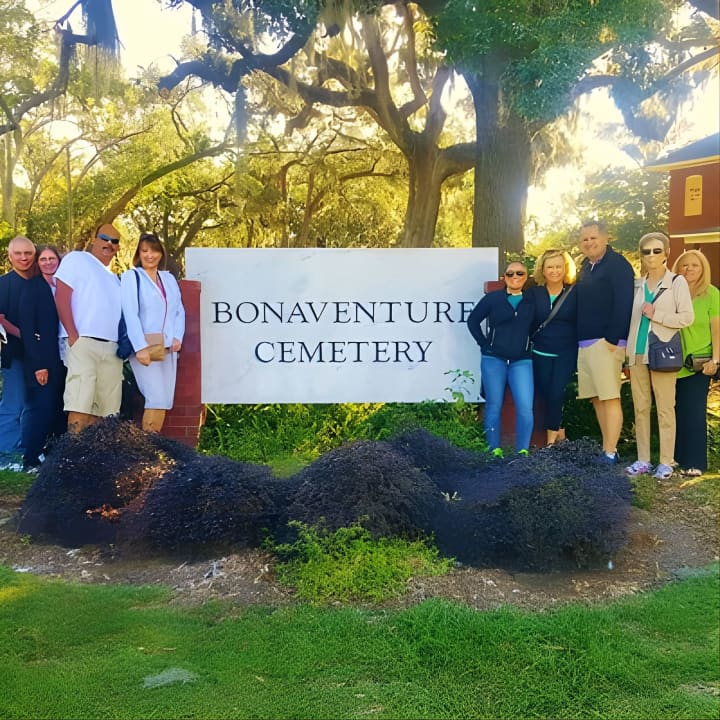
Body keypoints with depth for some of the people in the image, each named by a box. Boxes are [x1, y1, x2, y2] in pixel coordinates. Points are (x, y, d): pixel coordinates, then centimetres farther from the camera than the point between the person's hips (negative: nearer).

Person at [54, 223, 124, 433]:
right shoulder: (77, 259, 7)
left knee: (102, 408, 1)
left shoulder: (114, 278, 28)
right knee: (81, 405, -14)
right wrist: (73, 335, -13)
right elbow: (61, 295, -4)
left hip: (112, 347, 7)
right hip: (83, 342, -6)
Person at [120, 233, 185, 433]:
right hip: (145, 348, -5)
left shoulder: (169, 279, 18)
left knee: (165, 402, 1)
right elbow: (130, 314, -9)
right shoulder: (131, 276, 1)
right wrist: (141, 347, -18)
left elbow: (180, 311, 15)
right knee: (157, 400, -15)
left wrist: (178, 338, -2)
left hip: (168, 349, 6)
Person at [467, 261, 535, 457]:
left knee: (525, 408, -10)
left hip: (521, 361, 1)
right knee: (494, 406, 5)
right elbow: (473, 320, 6)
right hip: (493, 360, -1)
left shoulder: (531, 302, 6)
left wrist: (530, 345, 1)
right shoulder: (493, 298, 2)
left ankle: (523, 450, 2)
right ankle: (494, 449, 15)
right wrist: (484, 343, 1)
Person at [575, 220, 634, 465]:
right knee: (597, 399, 11)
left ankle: (611, 453, -6)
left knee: (610, 398, -8)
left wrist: (613, 338, -21)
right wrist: (577, 338, 14)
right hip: (585, 342, 9)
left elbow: (624, 304, -16)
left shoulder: (617, 265, -7)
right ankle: (606, 448, 18)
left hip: (605, 341, -9)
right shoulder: (586, 266, 18)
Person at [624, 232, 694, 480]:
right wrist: (628, 351, 8)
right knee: (640, 408, 6)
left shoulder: (677, 282, 0)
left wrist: (656, 315, -13)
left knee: (665, 409, -3)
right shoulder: (638, 285, 13)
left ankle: (666, 462, 2)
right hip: (637, 354, 5)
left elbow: (687, 317, -6)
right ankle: (643, 460, 13)